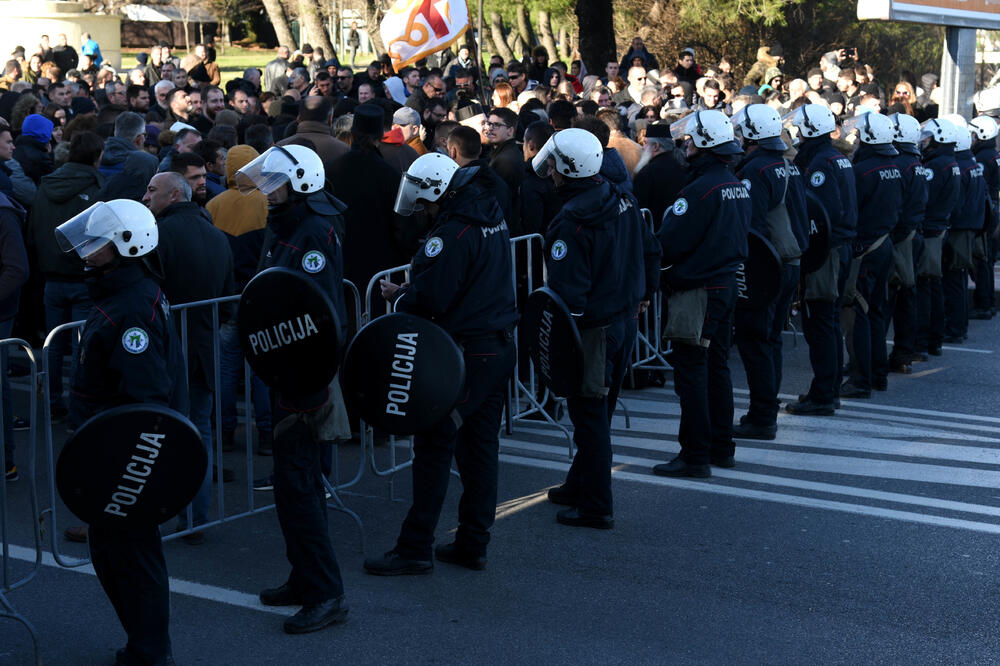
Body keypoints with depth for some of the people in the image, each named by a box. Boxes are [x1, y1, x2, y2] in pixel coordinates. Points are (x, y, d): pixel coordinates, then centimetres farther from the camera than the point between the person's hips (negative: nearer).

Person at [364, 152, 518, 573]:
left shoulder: (452, 233, -18)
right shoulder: (492, 218, 11)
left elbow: (430, 298, -21)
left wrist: (397, 295, -1)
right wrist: (410, 291, 14)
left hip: (463, 355, -9)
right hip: (501, 347, 9)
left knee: (434, 448, -2)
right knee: (481, 447, 12)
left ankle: (415, 549, 3)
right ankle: (473, 543, 18)